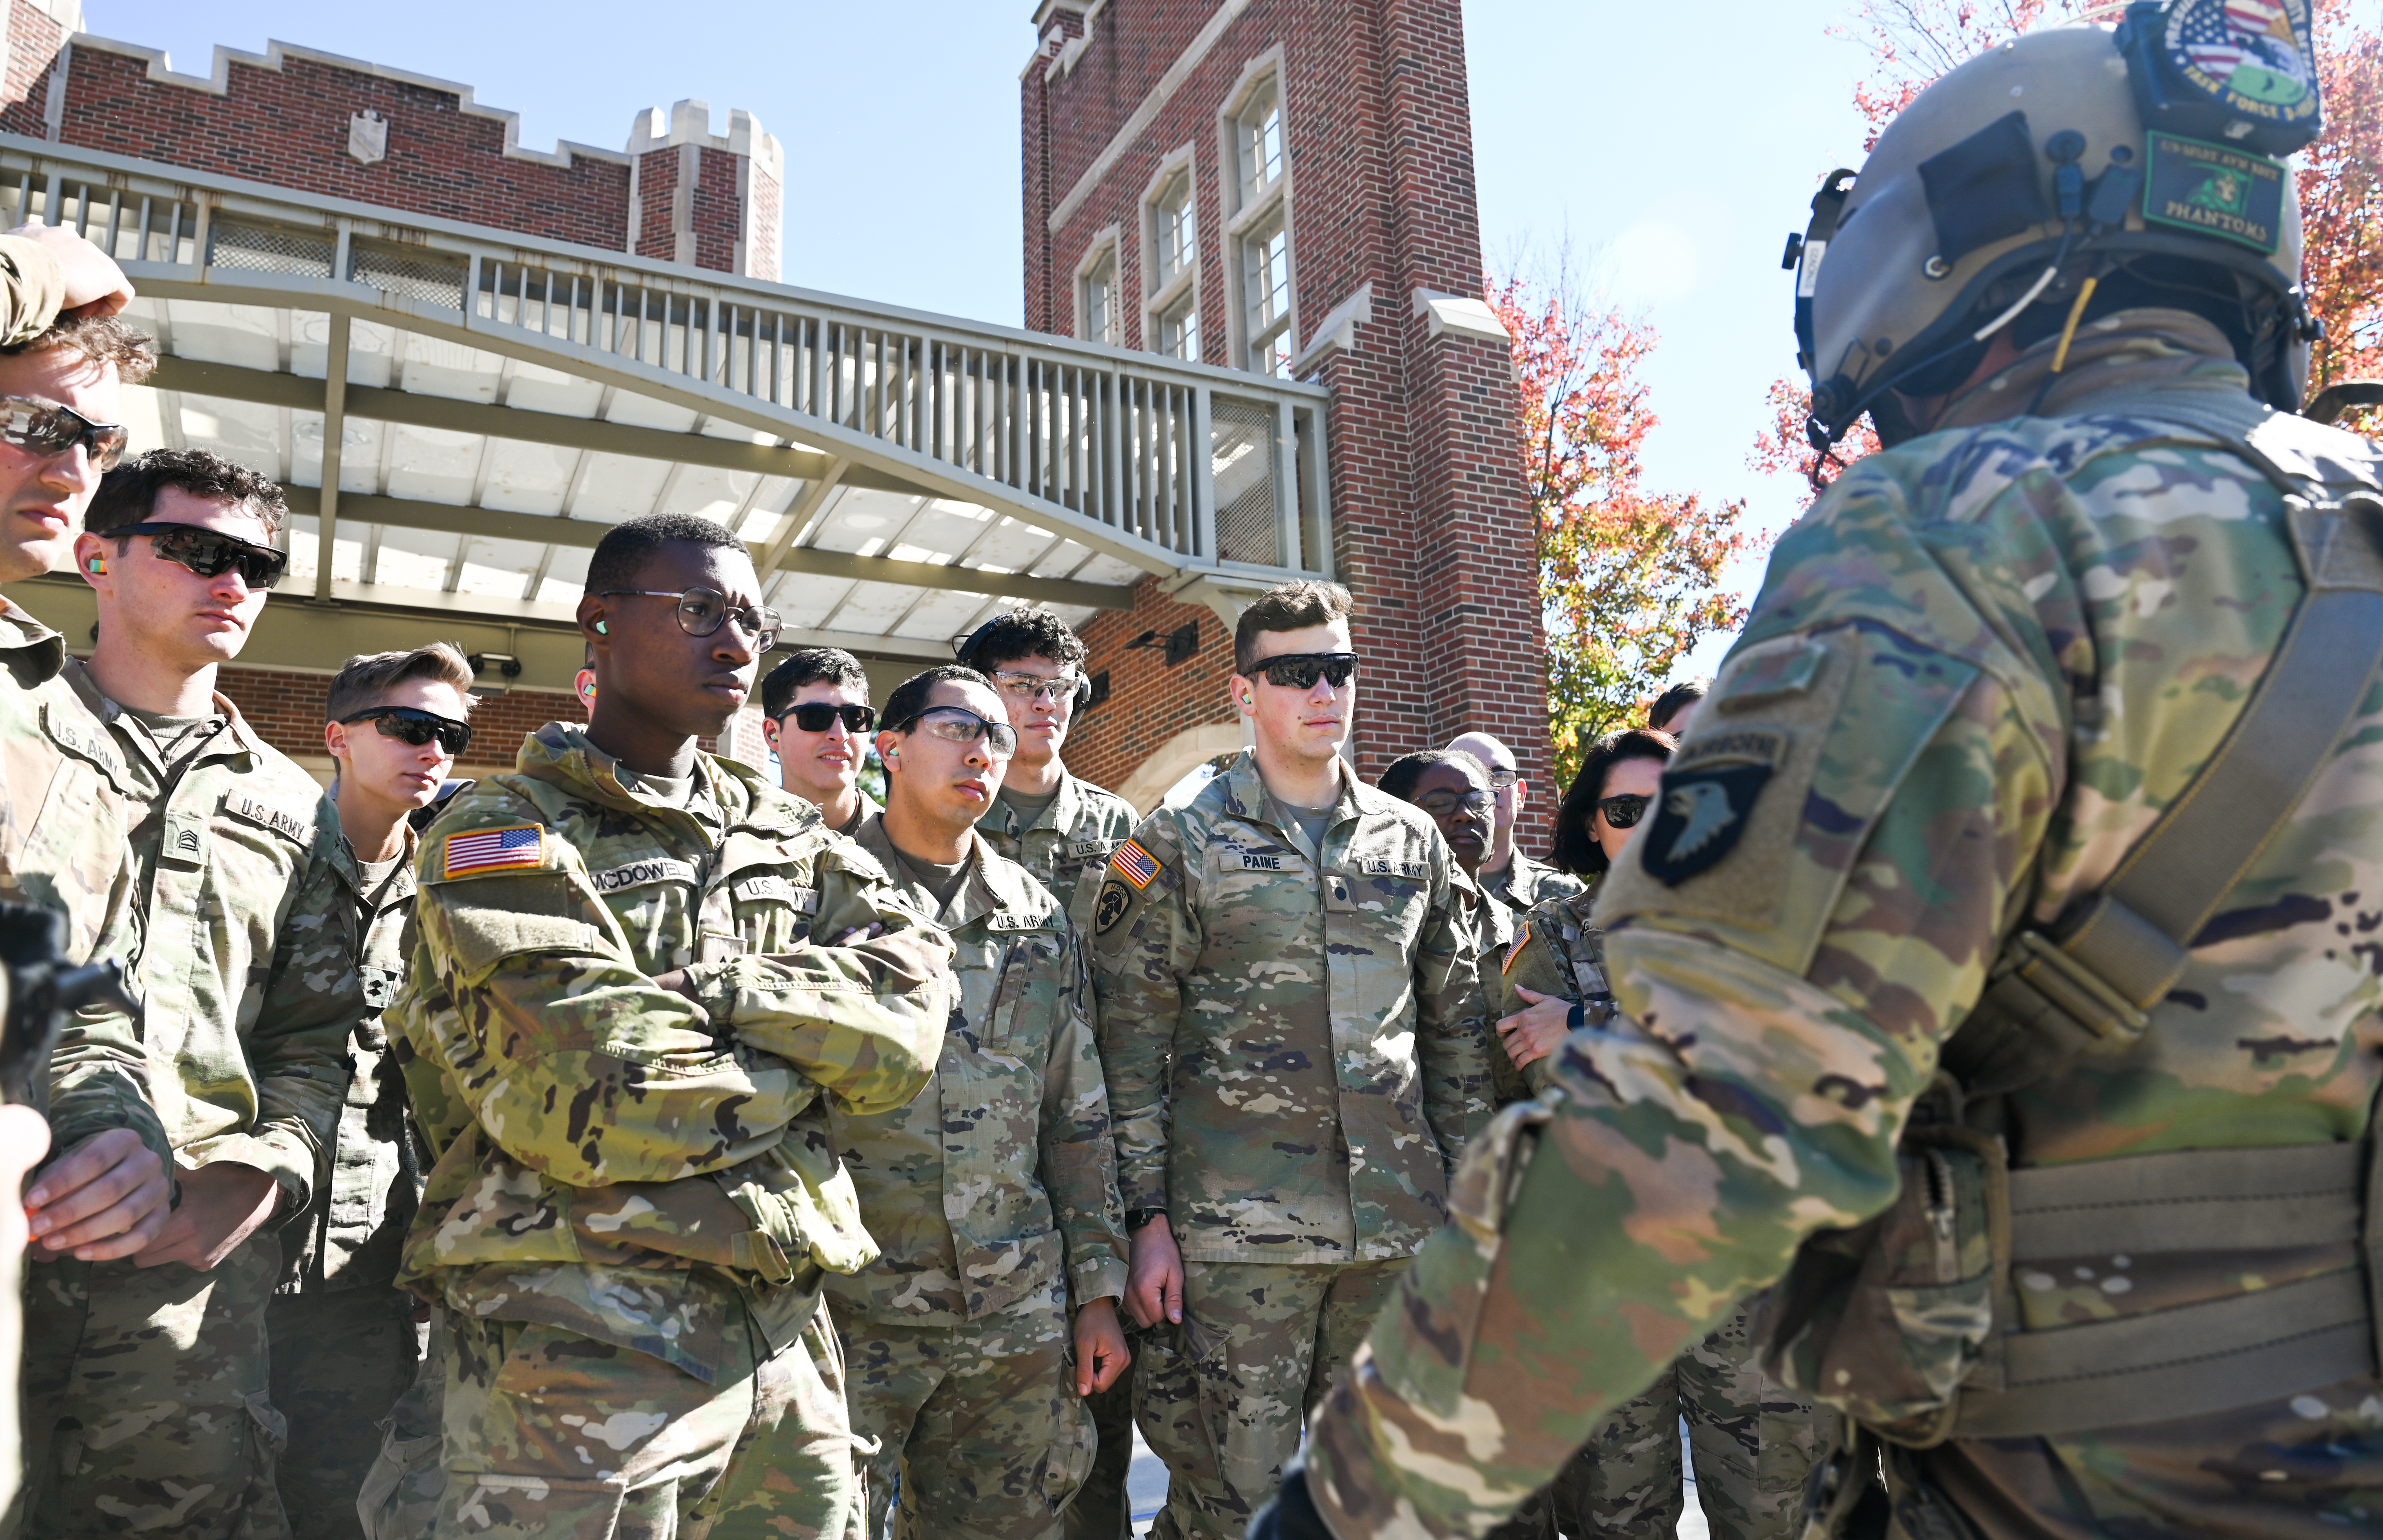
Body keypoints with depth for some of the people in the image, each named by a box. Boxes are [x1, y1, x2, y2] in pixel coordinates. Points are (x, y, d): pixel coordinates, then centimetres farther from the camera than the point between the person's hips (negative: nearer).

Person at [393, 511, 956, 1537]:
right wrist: (805, 1054, -3)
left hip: (786, 1337, 5)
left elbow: (910, 1017, -2)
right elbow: (595, 1104, -17)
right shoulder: (504, 834, -2)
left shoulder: (790, 835, 15)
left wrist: (709, 991, -13)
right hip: (580, 1339, -5)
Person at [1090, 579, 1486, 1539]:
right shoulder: (1179, 845, -2)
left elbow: (1455, 1026, 15)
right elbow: (1130, 1043, -3)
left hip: (1399, 1226, 4)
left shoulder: (1412, 841, 10)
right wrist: (1148, 1218, -7)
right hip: (1237, 1233, -4)